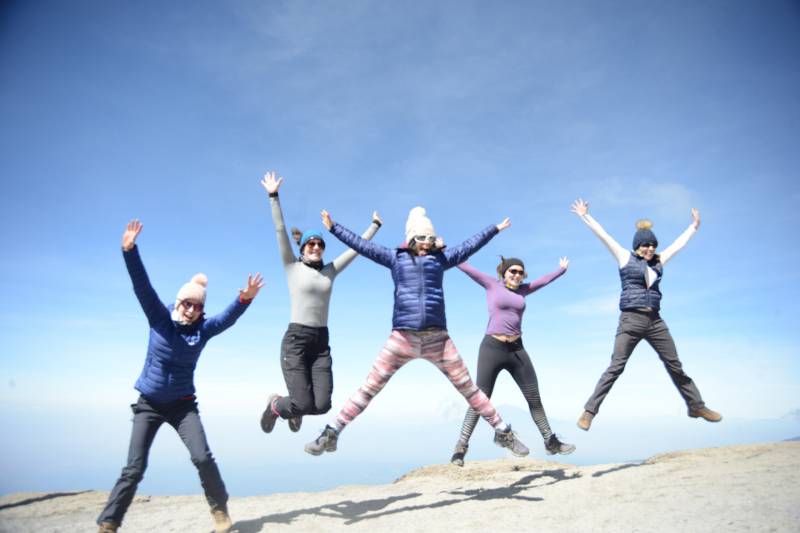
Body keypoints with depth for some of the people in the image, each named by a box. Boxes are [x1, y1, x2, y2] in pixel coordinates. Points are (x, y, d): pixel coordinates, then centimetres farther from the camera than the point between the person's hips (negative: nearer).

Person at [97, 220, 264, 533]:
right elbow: (142, 285, -21)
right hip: (148, 404, 0)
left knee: (203, 458, -11)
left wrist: (245, 300, -46)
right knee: (134, 468, 2)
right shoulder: (159, 318, -10)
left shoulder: (203, 329, -9)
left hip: (182, 404, 0)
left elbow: (229, 317, -25)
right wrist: (129, 250, -33)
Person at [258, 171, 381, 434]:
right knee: (304, 404, -11)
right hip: (295, 340, -4)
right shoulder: (292, 267, 3)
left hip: (321, 342, 4)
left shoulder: (330, 271, 12)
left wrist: (375, 225, 25)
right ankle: (275, 405, 27)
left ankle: (293, 409, 32)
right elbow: (280, 230, -4)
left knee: (322, 405, -6)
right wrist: (273, 197, -9)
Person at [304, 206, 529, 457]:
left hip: (437, 337, 1)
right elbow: (362, 245, 14)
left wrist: (496, 228, 33)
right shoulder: (396, 257, 12)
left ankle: (503, 432, 18)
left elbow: (470, 245, 24)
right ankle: (331, 434, 8)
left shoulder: (440, 258, 14)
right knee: (369, 388, -1)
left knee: (468, 387, 6)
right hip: (402, 337, -1)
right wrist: (333, 228, 16)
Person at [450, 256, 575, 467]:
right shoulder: (491, 284, 3)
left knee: (534, 398, 11)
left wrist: (562, 269, 46)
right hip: (492, 348, -5)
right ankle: (460, 447, 1)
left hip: (517, 350, 5)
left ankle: (551, 442, 25)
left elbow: (543, 280, 31)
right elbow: (465, 267, 3)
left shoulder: (522, 290, 14)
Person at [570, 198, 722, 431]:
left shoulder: (658, 261, 15)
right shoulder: (625, 257, 4)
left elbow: (679, 243, 28)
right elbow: (603, 235, 1)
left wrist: (694, 225, 38)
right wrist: (585, 216, 0)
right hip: (631, 320, -5)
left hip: (655, 320, 5)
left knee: (675, 365, 13)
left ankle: (697, 406, 30)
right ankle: (589, 411, -5)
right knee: (616, 367, -9)